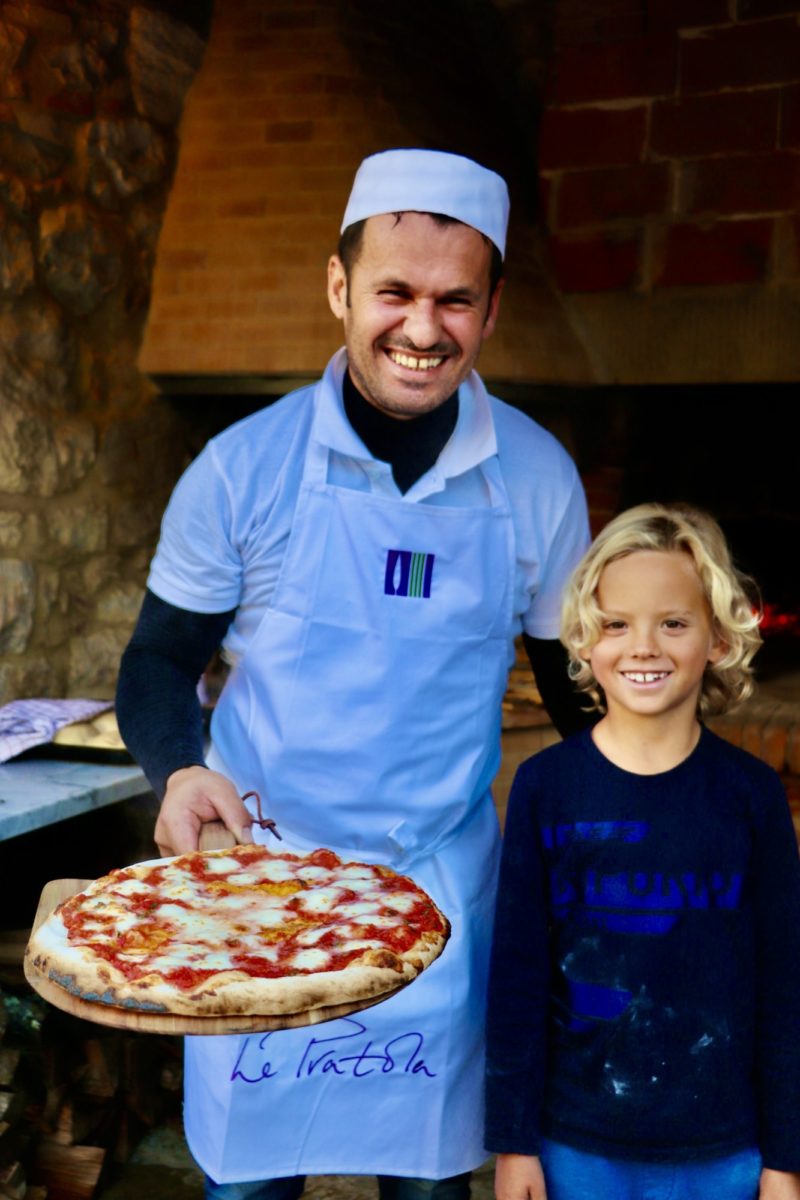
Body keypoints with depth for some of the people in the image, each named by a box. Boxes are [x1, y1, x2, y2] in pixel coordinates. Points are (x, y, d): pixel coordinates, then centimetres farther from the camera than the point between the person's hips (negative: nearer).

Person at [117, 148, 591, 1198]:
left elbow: (574, 680, 7)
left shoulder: (538, 478, -4)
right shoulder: (244, 468, -9)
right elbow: (160, 662, 0)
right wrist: (179, 768, -20)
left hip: (444, 886, 1)